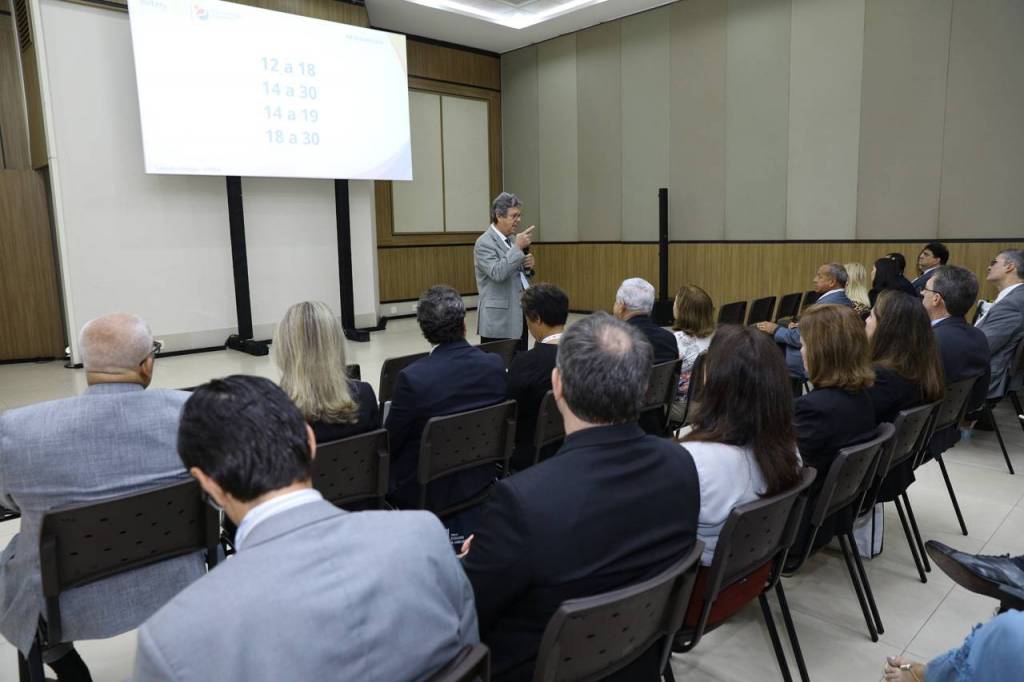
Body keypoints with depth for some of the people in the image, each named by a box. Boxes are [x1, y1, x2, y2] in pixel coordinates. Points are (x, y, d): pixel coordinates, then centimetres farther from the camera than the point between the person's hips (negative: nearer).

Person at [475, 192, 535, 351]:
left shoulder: (512, 239, 14)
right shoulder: (484, 242, -12)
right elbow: (497, 273, -26)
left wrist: (529, 265, 1)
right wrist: (518, 247, -26)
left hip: (519, 312, 8)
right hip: (499, 318, -8)